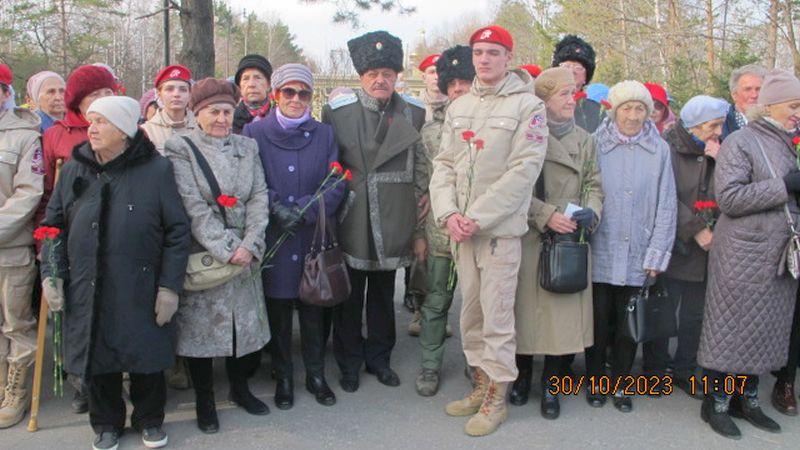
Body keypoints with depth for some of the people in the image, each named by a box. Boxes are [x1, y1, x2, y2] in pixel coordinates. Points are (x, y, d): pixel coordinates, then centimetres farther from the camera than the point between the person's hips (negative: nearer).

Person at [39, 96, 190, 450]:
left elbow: (177, 231, -6)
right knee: (97, 360, 14)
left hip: (141, 289, -3)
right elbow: (53, 225, 12)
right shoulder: (74, 168, 5)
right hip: (87, 290, 3)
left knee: (147, 359, 9)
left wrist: (170, 286, -9)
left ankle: (149, 419, 34)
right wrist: (50, 273, 1)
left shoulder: (156, 169, -7)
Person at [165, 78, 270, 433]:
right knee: (201, 328, 5)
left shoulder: (247, 147, 11)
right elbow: (193, 207, -12)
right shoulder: (180, 148, -3)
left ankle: (240, 387, 33)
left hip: (244, 256, 4)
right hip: (201, 257, -4)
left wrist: (250, 245, -12)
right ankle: (204, 400, 24)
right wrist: (226, 248, -18)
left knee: (247, 323, 10)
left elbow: (259, 198, 2)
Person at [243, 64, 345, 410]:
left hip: (315, 238, 1)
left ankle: (316, 374, 24)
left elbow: (336, 185, 0)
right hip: (272, 239, -1)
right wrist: (277, 208, -17)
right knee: (278, 310, 6)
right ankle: (283, 377, 23)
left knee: (315, 309, 6)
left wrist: (304, 209, -14)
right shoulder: (255, 132, 3)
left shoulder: (324, 135, 8)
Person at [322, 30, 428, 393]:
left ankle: (379, 358, 32)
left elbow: (420, 171, 6)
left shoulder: (411, 116, 3)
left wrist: (419, 230, 6)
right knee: (349, 298, 9)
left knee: (383, 296, 15)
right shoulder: (337, 111, -4)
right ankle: (349, 363, 26)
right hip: (351, 225, -2)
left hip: (391, 226, 2)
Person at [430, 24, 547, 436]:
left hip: (500, 228, -5)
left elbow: (523, 171, -13)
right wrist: (448, 213, -6)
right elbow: (444, 164, 10)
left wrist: (478, 217, -16)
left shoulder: (527, 105, -5)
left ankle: (497, 398, 13)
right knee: (471, 312, 13)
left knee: (497, 316, -1)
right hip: (461, 228, 6)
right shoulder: (459, 106, 13)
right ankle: (482, 384, 28)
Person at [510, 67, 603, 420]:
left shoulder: (584, 139, 12)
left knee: (564, 312, 1)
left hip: (570, 243, 3)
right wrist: (546, 215, -16)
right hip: (530, 240, -3)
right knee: (526, 310, 4)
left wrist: (590, 213, -9)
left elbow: (593, 185, 11)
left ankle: (551, 385, 18)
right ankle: (522, 376, 25)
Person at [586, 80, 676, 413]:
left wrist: (657, 254, -1)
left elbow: (666, 204, 2)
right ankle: (596, 381, 24)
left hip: (638, 256, 1)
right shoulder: (596, 144, -1)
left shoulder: (659, 150, 1)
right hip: (600, 251, -1)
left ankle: (621, 383, 26)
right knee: (599, 319, 7)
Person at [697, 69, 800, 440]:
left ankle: (746, 398, 26)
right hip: (744, 256, -7)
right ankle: (716, 402, 15)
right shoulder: (740, 142, -9)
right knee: (732, 330, 1)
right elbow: (729, 197, -19)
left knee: (766, 331, 13)